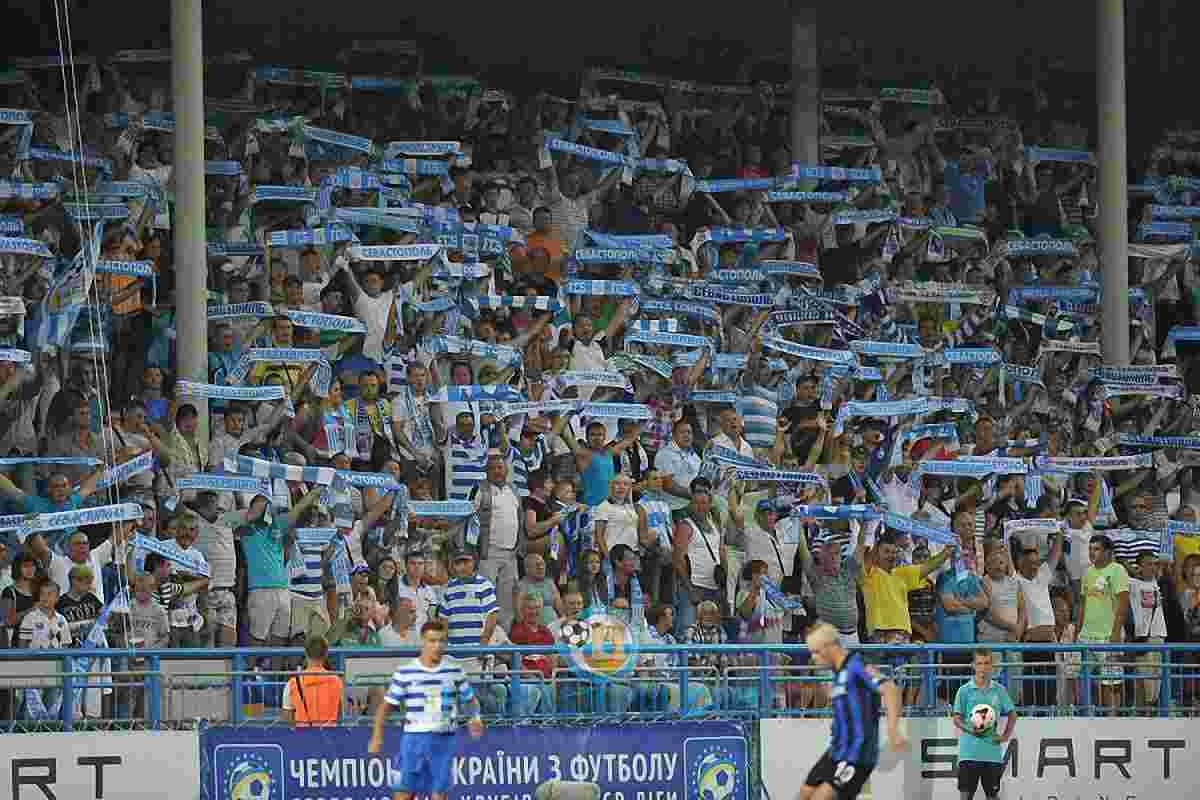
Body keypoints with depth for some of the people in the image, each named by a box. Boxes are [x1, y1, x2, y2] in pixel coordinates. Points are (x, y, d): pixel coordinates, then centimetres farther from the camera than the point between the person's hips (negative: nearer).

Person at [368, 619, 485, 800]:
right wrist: (377, 738, -3)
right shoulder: (405, 672, -3)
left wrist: (475, 718, -7)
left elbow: (470, 700, 14)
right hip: (414, 739, -2)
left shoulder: (455, 670, 3)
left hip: (444, 740, 2)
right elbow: (386, 706, 4)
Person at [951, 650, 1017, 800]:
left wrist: (1006, 735, 2)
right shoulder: (965, 690, 0)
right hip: (969, 752, -2)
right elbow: (957, 718, 0)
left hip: (992, 751, 2)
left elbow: (1012, 714, 15)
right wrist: (970, 729, -19)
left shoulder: (999, 690, 6)